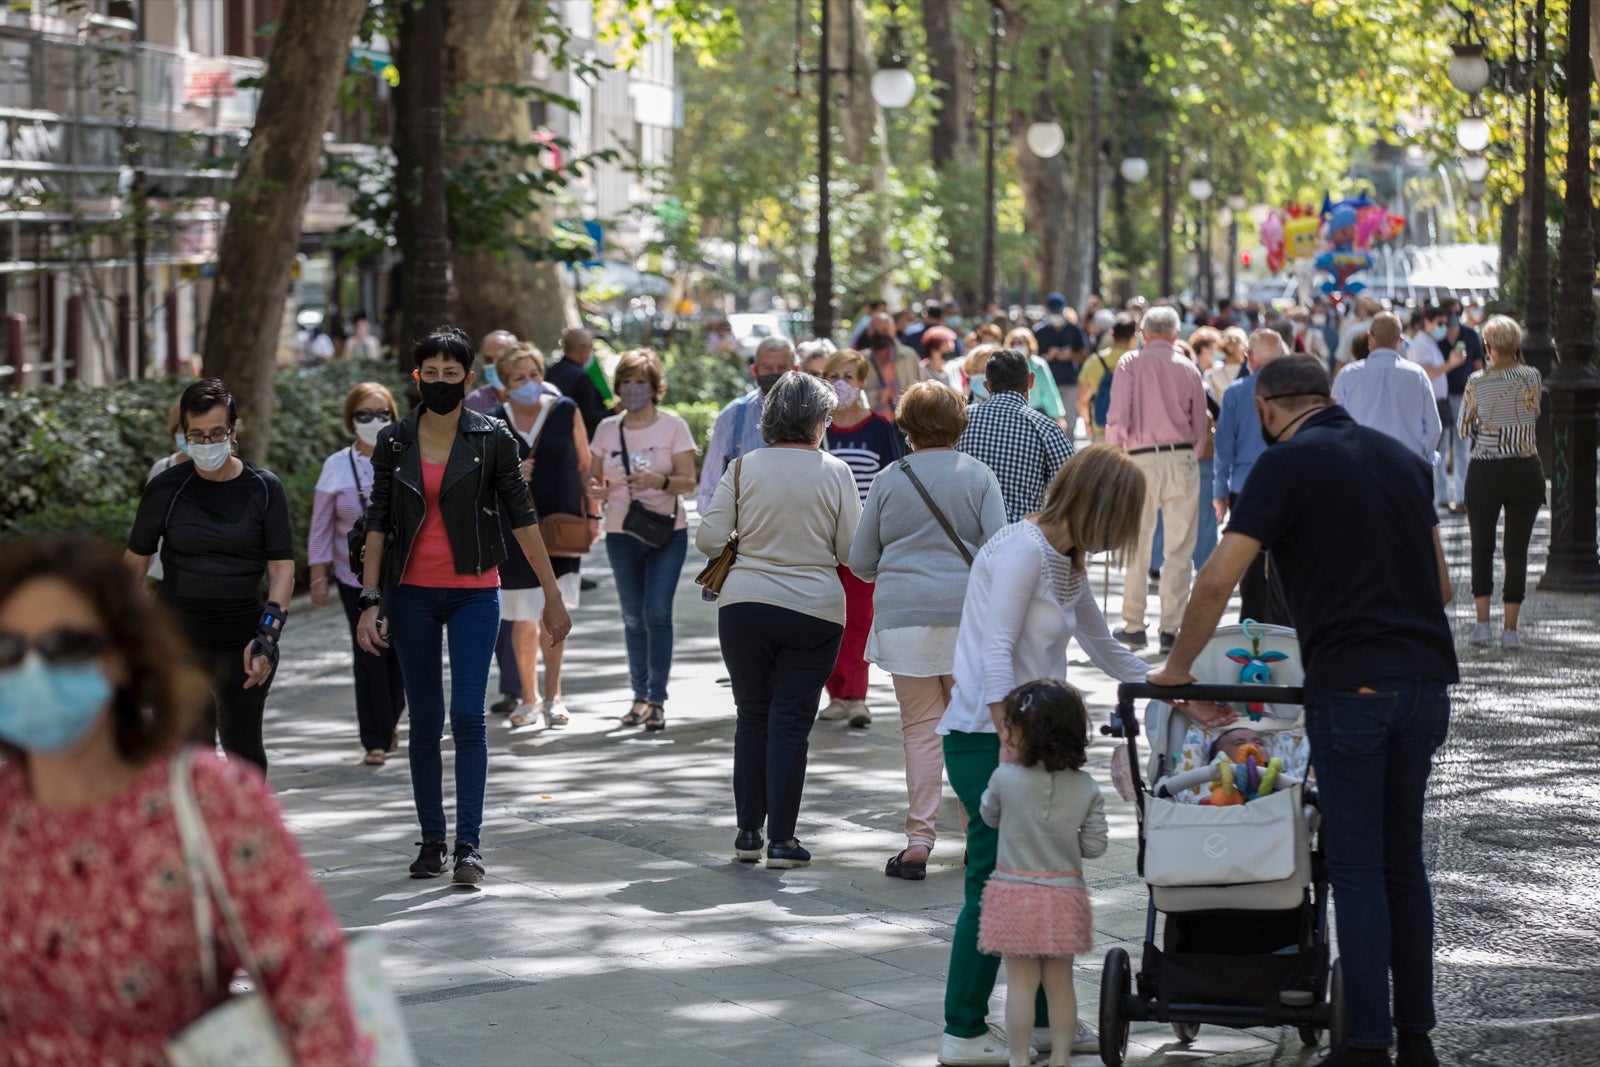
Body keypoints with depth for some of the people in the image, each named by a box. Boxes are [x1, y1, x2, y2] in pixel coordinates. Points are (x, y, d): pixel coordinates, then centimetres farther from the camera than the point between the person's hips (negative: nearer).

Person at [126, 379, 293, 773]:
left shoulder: (263, 488, 0)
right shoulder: (166, 489, 1)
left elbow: (282, 566, -2)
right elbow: (136, 561, 10)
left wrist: (269, 631, -14)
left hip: (242, 637, 1)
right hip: (178, 636, -1)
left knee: (243, 747, 7)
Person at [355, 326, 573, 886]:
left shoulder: (492, 438, -1)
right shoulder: (394, 442, 4)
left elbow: (521, 518, 2)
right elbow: (377, 523, 5)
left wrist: (552, 595, 3)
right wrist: (370, 601, -3)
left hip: (474, 592, -2)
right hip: (412, 593, 2)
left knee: (467, 715, -11)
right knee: (424, 719, 5)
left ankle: (468, 844, -9)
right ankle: (431, 840, 14)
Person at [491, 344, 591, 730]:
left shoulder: (565, 411, 0)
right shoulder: (493, 423, 2)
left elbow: (584, 466, 7)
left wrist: (591, 514, 3)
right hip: (515, 528, 1)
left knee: (552, 609, -13)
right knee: (523, 619, 6)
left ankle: (553, 695, -5)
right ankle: (529, 699, 20)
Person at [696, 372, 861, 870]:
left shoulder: (743, 468, -2)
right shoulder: (834, 472, -5)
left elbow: (708, 539, -4)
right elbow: (852, 550, -3)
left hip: (744, 605, 1)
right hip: (813, 611, -1)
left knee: (752, 717, 13)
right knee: (791, 722, 3)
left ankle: (748, 831, 16)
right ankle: (782, 839, 2)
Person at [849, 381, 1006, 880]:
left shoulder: (888, 481, 4)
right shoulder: (977, 475, 2)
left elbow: (860, 562, 7)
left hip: (903, 615, 0)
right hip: (967, 615, 0)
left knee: (921, 729, 4)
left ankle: (918, 843, -1)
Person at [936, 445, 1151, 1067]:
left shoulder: (1069, 564, 15)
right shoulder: (1023, 549, -14)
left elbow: (1106, 651, 29)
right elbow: (995, 655, -21)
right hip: (987, 737, -9)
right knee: (997, 882, -8)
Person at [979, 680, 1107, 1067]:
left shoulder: (1005, 779, -12)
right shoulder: (1085, 788, -5)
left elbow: (989, 816, 7)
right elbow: (1095, 845, -2)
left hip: (1015, 891, -2)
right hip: (1065, 894, 2)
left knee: (1021, 982, 5)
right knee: (1060, 982, 13)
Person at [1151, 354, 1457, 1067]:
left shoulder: (1288, 462, -5)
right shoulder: (1400, 456, 15)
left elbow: (1218, 581, -9)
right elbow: (1442, 583, 20)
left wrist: (1177, 666, 3)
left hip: (1351, 686, -6)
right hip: (1426, 678, 6)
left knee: (1357, 866, 0)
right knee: (1403, 859, 14)